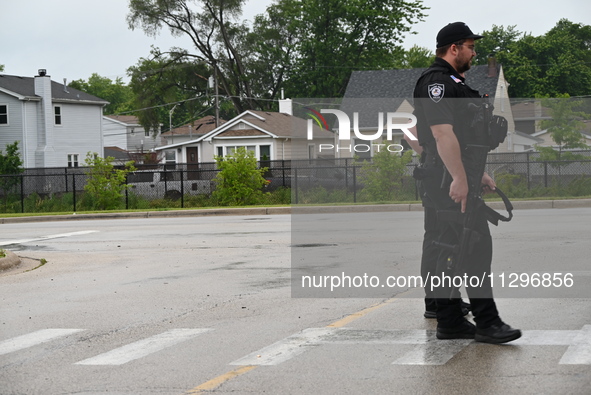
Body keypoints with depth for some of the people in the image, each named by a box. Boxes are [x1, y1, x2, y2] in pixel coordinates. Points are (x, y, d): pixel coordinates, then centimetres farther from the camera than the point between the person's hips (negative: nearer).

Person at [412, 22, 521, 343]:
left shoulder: (452, 82, 23)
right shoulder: (437, 81, -12)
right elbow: (442, 133, -22)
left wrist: (478, 174, 28)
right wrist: (459, 178, -26)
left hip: (455, 177, 11)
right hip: (448, 179, -11)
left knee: (451, 250, 10)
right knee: (477, 246, -12)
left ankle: (450, 323, 13)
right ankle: (487, 323, -11)